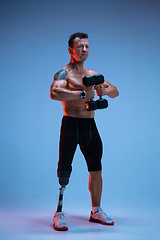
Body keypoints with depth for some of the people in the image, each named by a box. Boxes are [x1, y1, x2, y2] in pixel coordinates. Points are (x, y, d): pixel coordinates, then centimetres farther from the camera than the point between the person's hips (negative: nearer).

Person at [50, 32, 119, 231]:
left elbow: (115, 91, 17)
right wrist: (83, 94, -27)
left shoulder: (92, 74, 15)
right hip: (71, 125, -7)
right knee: (64, 170, -5)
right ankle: (59, 213, 7)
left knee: (96, 169, 12)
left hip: (90, 125, 7)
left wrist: (104, 90, -6)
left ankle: (96, 211, 26)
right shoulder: (64, 73, -6)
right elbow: (54, 93, -26)